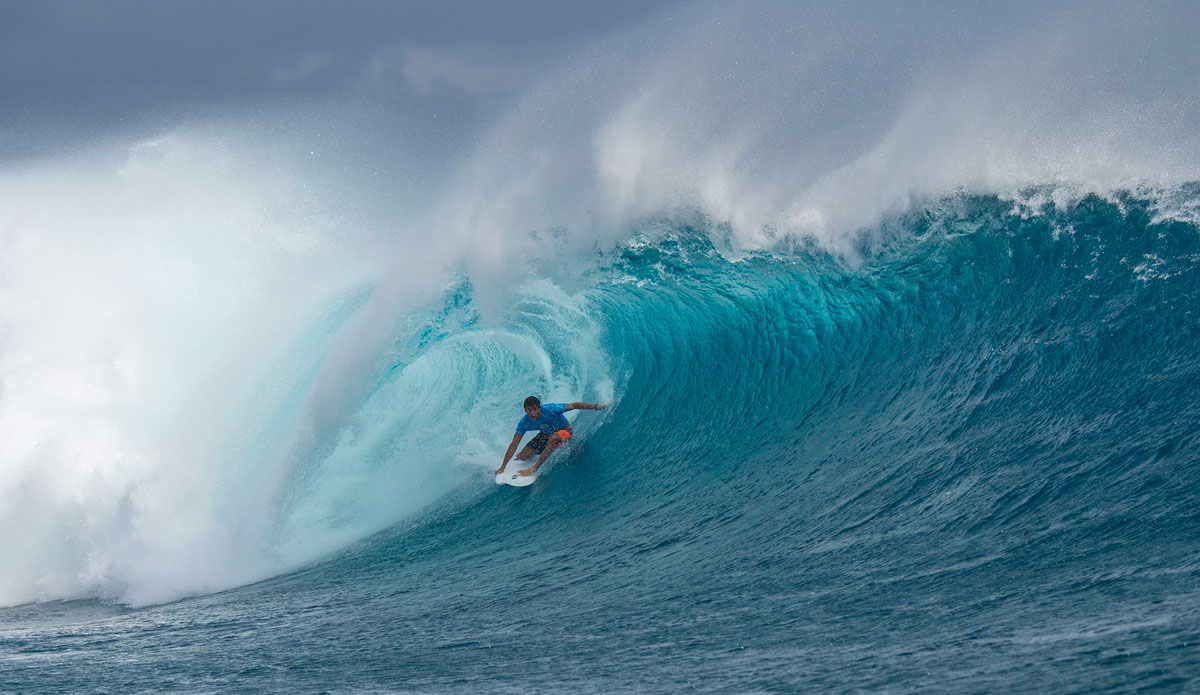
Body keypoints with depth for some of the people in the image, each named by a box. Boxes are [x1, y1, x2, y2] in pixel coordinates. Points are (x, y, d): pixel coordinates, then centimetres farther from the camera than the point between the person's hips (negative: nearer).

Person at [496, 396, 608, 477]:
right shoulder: (524, 423, -24)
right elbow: (513, 445, -20)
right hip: (546, 434, 4)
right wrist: (502, 468, -22)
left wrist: (596, 407, -24)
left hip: (564, 431, -4)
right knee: (523, 456, -5)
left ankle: (534, 468, -31)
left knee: (553, 438, -39)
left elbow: (574, 406, -26)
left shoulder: (549, 410, -35)